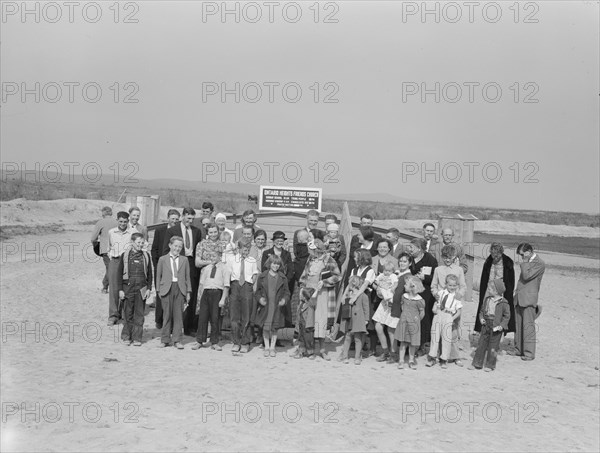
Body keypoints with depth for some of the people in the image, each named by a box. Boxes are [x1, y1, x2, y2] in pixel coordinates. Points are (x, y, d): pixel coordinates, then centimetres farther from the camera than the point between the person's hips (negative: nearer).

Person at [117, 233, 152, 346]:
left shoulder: (146, 256, 5)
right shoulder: (125, 255, 0)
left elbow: (149, 274, 10)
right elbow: (119, 273, 2)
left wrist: (149, 288, 3)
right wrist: (120, 290, -3)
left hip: (141, 288, 1)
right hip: (128, 287, -1)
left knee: (139, 314, 3)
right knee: (128, 314, 5)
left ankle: (137, 338, 11)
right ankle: (126, 337, 18)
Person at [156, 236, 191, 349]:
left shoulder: (184, 260, 10)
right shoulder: (162, 259, 8)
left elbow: (187, 277, 11)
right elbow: (158, 276, 9)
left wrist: (188, 292, 6)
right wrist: (159, 290, 3)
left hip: (180, 289, 1)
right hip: (167, 289, -1)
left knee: (178, 315, 1)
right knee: (167, 315, 3)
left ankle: (177, 340, 6)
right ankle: (165, 340, 12)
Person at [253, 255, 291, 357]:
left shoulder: (283, 278, 4)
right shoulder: (262, 277, 3)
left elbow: (286, 292, 7)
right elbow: (257, 291, 8)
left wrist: (284, 300, -10)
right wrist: (260, 298, -9)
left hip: (277, 307, 0)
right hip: (265, 306, 0)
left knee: (274, 328, 5)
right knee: (265, 327, 1)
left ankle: (272, 347, 16)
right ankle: (266, 347, 14)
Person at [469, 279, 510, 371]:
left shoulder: (503, 303, -10)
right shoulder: (487, 299, 6)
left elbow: (507, 316, -6)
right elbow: (482, 310, 16)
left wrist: (502, 325, -16)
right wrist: (481, 318, -1)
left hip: (496, 327, -5)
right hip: (486, 325, 5)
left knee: (492, 346, 4)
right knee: (481, 344, 8)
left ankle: (490, 365, 18)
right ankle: (477, 364, 15)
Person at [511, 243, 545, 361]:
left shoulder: (540, 263, -10)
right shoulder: (527, 262, 17)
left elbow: (526, 276, -18)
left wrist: (525, 262, -10)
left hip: (529, 298, -8)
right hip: (519, 298, 8)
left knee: (528, 326, -7)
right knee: (518, 325, 11)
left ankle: (529, 353, -3)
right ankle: (519, 349, 19)